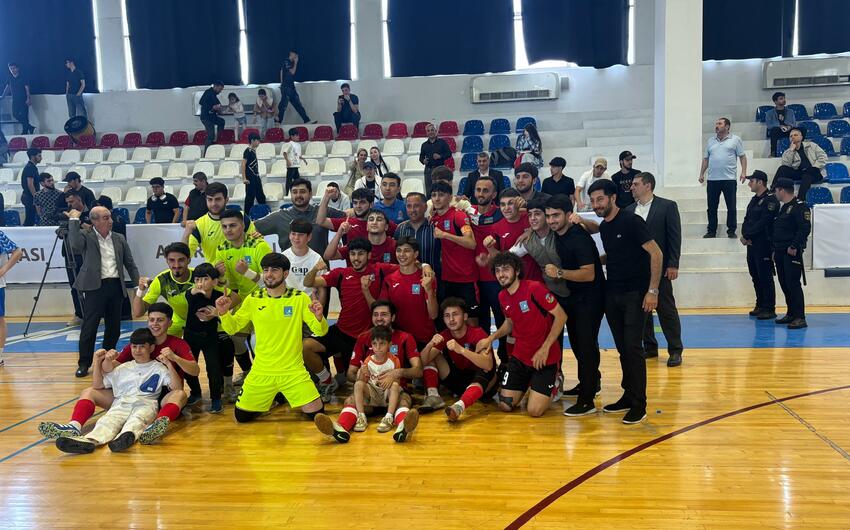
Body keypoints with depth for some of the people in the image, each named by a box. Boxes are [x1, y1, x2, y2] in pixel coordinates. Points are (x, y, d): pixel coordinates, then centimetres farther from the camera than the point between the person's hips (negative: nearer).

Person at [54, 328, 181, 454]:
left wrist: (169, 364, -10)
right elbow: (97, 385, 25)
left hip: (146, 403, -3)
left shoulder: (158, 368, 16)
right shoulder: (123, 368, 27)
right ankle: (90, 440, -59)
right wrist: (97, 361, 15)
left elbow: (177, 388, 1)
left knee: (136, 420, -38)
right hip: (121, 403, 3)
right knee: (108, 420, -31)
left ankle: (126, 437, -69)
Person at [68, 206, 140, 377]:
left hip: (116, 286, 5)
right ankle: (84, 364, 10)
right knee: (89, 327, -1)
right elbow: (75, 246, -25)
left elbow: (130, 264, 14)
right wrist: (74, 220, -18)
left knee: (114, 327, 11)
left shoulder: (119, 239, 11)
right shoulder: (86, 236, -1)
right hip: (95, 286, -4)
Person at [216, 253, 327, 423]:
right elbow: (232, 328, 8)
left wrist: (319, 317, -29)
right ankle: (270, 400, 34)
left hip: (293, 371, -2)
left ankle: (287, 395, 23)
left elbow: (320, 331, -7)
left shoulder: (300, 298, -6)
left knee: (317, 413, -9)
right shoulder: (253, 300, 0)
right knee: (241, 416, 4)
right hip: (261, 372, 2)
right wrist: (223, 313, -13)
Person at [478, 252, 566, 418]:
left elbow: (561, 316, -18)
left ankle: (552, 383, 19)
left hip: (546, 358, -6)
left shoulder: (534, 288, -20)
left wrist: (545, 348, -20)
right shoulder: (502, 296, 2)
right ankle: (527, 385, 30)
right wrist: (491, 338, 1)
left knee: (534, 411, -11)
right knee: (504, 406, 2)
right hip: (520, 357, 6)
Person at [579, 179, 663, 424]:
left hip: (635, 294, -7)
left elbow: (656, 253, -13)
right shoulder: (604, 227, 9)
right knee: (622, 347, 11)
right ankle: (628, 396, 21)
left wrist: (652, 290, -18)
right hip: (612, 294, 7)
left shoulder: (630, 221, -12)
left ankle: (638, 404, 2)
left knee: (632, 347, -7)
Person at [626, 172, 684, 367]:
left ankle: (675, 350, 9)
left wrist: (673, 264, -11)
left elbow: (675, 236, -6)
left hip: (659, 267, -5)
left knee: (666, 308, 0)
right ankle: (649, 347, 21)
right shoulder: (629, 210, 9)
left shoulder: (667, 206, -3)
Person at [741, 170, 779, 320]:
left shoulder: (770, 200, -12)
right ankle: (760, 305, 23)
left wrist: (747, 236, -15)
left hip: (764, 245, -9)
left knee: (765, 277, -5)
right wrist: (744, 235, -5)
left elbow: (763, 223, -19)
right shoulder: (754, 200, 16)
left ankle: (769, 309, 1)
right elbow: (747, 220, 13)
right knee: (755, 275, 13)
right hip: (752, 244, 9)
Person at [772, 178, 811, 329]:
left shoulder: (800, 207, -10)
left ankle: (800, 318, -8)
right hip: (780, 252, 9)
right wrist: (775, 250, 18)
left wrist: (794, 246, -22)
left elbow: (805, 229, -19)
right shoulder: (782, 208, 19)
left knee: (793, 284, -11)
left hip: (792, 253, -9)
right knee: (784, 284, 12)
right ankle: (791, 314, 21)